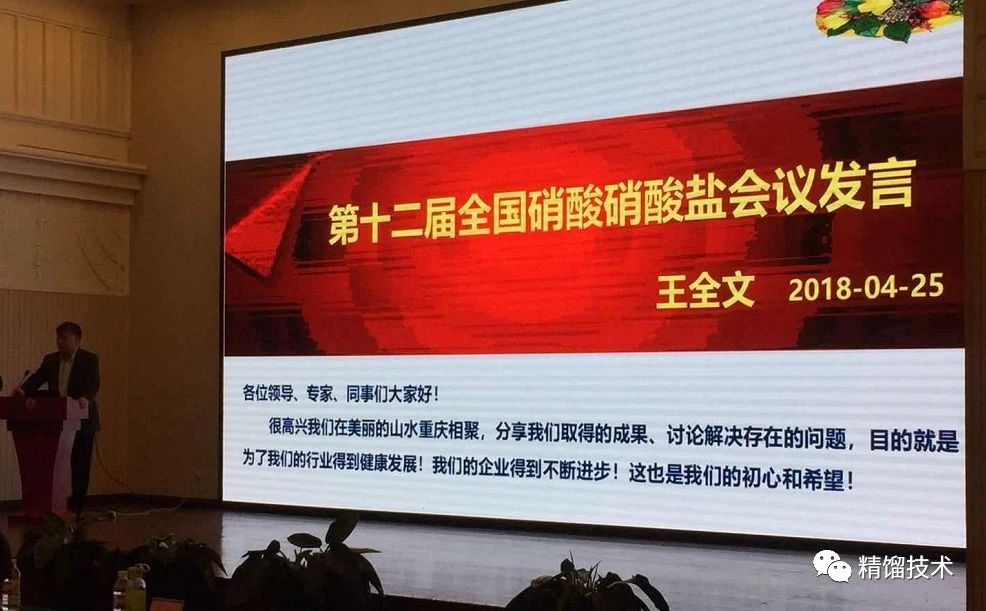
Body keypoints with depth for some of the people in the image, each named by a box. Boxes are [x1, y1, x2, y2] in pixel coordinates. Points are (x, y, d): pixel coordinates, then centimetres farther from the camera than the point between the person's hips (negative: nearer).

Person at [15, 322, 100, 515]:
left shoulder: (90, 359, -3)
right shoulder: (50, 360, 12)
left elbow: (93, 384, -17)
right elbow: (37, 378, -1)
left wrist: (85, 398, -38)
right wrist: (23, 389, -22)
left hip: (81, 422, -4)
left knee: (80, 466, 2)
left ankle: (76, 506, 7)